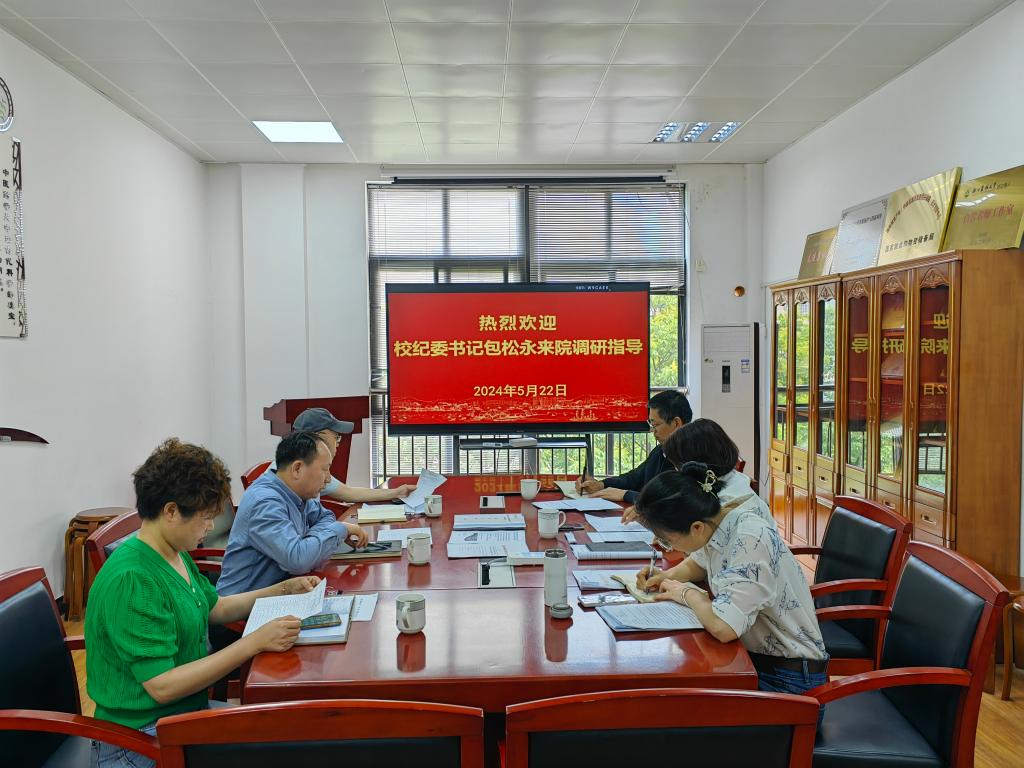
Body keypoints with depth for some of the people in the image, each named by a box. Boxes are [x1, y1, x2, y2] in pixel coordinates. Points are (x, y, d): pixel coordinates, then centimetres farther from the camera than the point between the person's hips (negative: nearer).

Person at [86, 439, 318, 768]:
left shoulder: (175, 555, 5)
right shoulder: (132, 580, -24)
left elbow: (216, 608, 21)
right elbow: (163, 686, -26)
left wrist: (284, 589, 11)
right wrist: (255, 642, -27)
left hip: (190, 709, 9)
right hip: (143, 738, -9)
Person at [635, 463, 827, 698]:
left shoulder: (751, 541, -27)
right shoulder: (715, 521, -2)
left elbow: (723, 627, -37)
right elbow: (698, 563, 22)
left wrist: (687, 592, -17)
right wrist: (668, 576, 2)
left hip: (787, 680, -8)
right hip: (754, 654, 8)